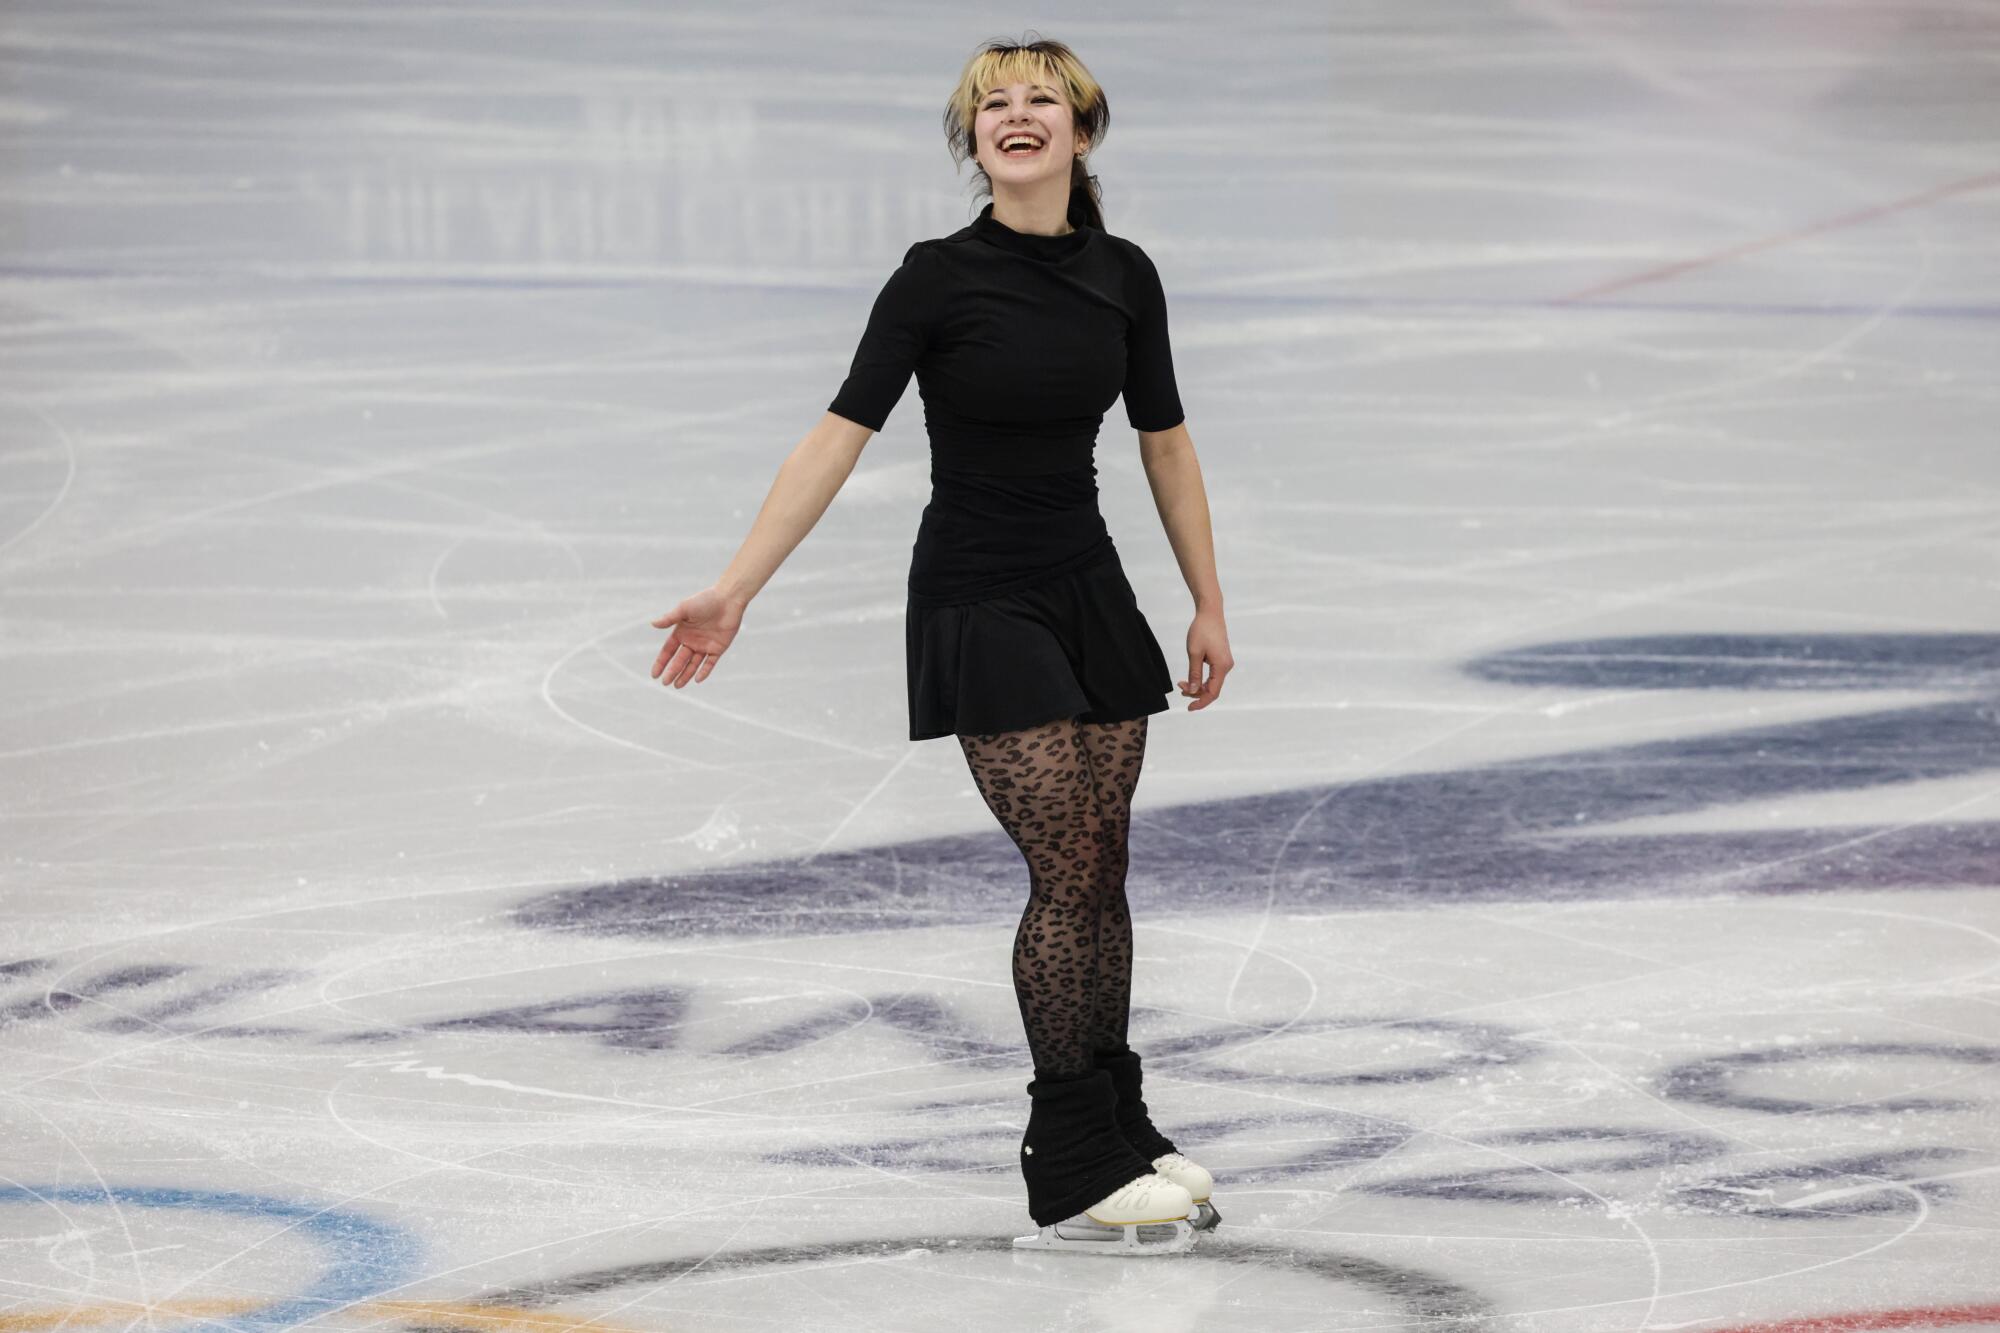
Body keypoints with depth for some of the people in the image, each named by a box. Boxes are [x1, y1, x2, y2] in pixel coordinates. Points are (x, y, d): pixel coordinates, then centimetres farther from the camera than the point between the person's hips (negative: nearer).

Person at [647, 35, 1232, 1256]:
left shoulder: (1123, 277, 1)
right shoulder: (940, 281, -13)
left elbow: (1166, 444, 12)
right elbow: (842, 435, -17)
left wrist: (1210, 605, 13)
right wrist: (735, 591, -24)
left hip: (1089, 594, 5)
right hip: (978, 608, -5)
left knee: (1103, 869, 8)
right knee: (1068, 868, -10)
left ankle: (1121, 1135, 22)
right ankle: (1073, 1179, -5)